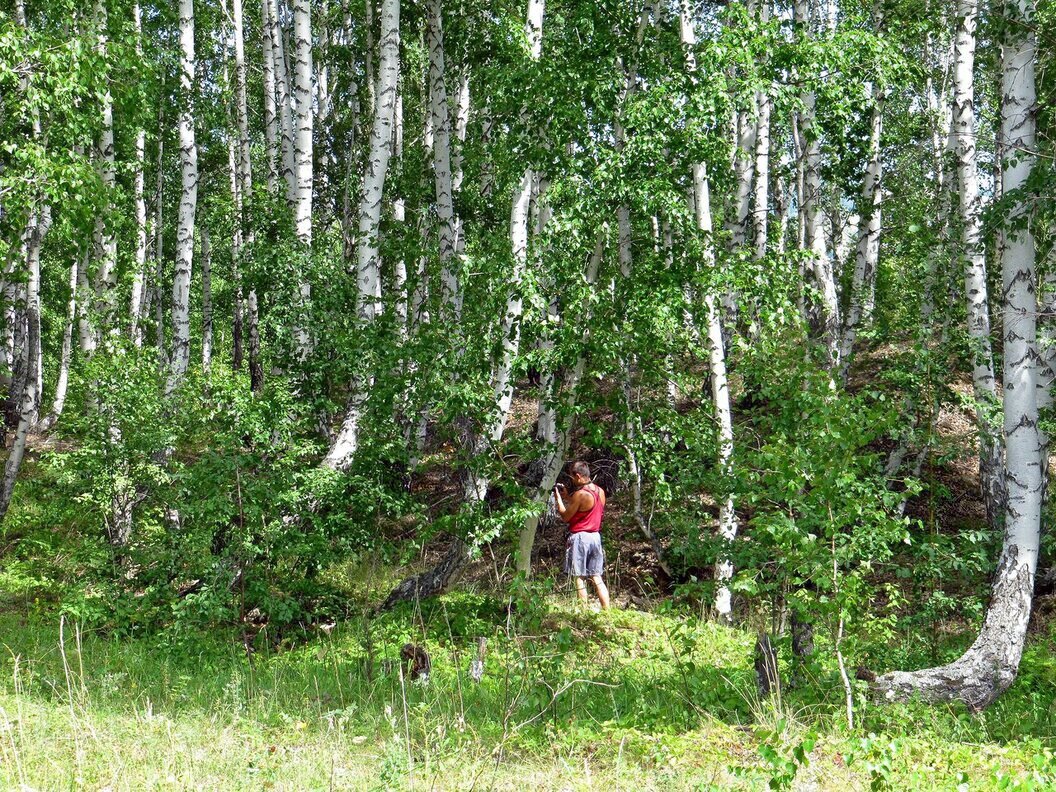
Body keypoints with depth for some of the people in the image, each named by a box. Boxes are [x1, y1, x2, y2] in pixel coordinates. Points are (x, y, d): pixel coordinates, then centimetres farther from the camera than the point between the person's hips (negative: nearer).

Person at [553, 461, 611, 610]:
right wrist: (567, 497, 18)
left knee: (580, 578, 1)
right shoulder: (600, 491, 7)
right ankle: (607, 611, 5)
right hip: (595, 536, 7)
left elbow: (565, 517, -9)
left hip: (580, 537, -7)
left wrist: (558, 499, 3)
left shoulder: (580, 494, -18)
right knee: (596, 578, 10)